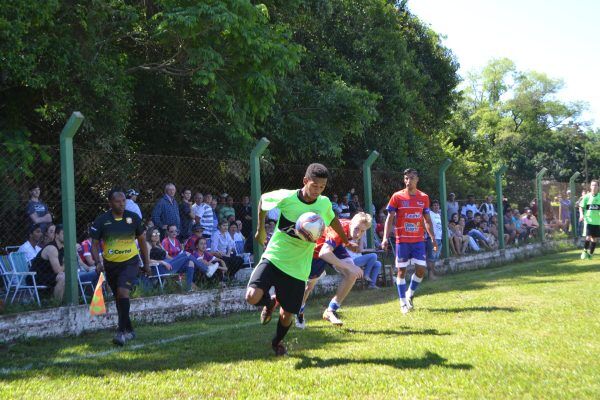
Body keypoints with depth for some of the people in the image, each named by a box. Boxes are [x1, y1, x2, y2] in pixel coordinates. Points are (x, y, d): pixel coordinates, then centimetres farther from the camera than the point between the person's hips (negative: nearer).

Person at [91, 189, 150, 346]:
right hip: (110, 264, 2)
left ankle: (121, 332, -19)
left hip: (130, 262, -2)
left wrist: (146, 263, 9)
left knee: (123, 292, -22)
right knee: (118, 298, 13)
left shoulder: (133, 218, -4)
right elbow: (95, 244, -2)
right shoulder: (101, 220, -6)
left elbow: (142, 241, 8)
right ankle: (129, 331, 30)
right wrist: (98, 262, -18)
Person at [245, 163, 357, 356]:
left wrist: (347, 242, 28)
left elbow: (333, 220, 22)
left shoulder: (325, 203, -1)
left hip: (298, 268, 3)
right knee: (252, 297, -24)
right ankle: (269, 303, 14)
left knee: (287, 314, 6)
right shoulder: (286, 197, -12)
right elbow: (263, 199, 7)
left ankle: (278, 342, 40)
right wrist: (260, 229, 13)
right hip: (273, 258, -2)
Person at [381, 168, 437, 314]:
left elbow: (427, 220, 12)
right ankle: (403, 303, 11)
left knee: (421, 269, -5)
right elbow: (390, 218, -2)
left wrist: (433, 238, 6)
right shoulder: (397, 196, -3)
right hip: (402, 240, -2)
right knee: (401, 270, 1)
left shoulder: (424, 197, 6)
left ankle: (410, 294, 20)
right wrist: (385, 238, -11)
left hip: (419, 240, 2)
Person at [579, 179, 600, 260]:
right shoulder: (587, 197, -1)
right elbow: (581, 207, 4)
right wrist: (582, 215, -12)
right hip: (588, 220, -2)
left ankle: (590, 253, 20)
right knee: (588, 237, -12)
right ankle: (585, 251, 9)